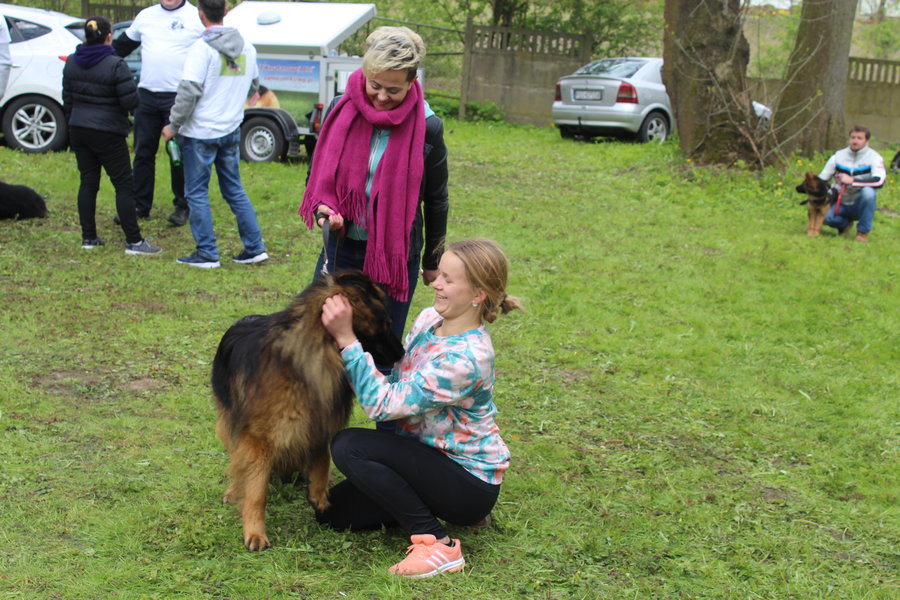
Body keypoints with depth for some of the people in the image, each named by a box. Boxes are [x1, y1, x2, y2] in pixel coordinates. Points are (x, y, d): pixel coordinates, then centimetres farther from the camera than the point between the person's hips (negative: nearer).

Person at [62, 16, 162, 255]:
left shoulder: (71, 63, 5)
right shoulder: (115, 65, -16)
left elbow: (67, 100, 12)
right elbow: (131, 101, -17)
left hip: (79, 130, 7)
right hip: (107, 134, -6)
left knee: (88, 182, 13)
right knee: (124, 185, -1)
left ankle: (88, 237, 16)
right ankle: (133, 241, -1)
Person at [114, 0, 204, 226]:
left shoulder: (198, 18, -4)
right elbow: (123, 45, 24)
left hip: (179, 98, -5)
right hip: (147, 95, 5)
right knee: (143, 153, 8)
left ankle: (182, 207, 13)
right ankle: (140, 206, 16)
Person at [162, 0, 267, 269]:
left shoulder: (202, 48, -16)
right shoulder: (247, 48, 5)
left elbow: (189, 91, -20)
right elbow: (253, 87, 18)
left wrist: (174, 125, -10)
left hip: (200, 132, -6)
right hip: (232, 131, 6)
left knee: (197, 193, 4)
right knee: (234, 190, 16)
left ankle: (207, 254, 6)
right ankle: (255, 247, 15)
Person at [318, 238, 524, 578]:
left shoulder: (466, 357, -30)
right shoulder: (429, 319, -3)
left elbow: (383, 405, -30)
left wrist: (346, 338, -30)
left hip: (470, 484, -9)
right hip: (430, 457, 9)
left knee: (349, 446, -24)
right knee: (333, 513, 7)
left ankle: (438, 545, -16)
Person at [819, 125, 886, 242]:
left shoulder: (874, 157, -9)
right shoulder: (839, 156, 3)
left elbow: (879, 181, -26)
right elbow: (821, 179, 8)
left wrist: (852, 181, -30)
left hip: (860, 205, -2)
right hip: (841, 204, 2)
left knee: (868, 191, -36)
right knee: (826, 217, -29)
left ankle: (863, 232, -17)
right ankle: (845, 223, 11)